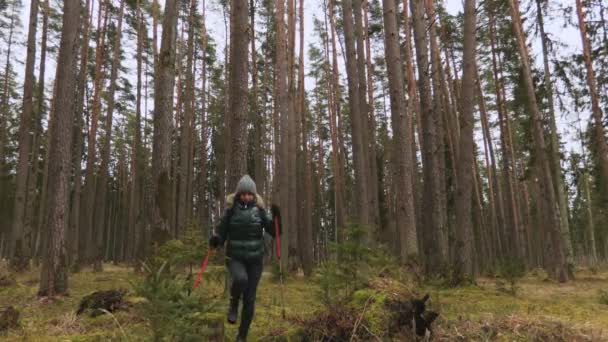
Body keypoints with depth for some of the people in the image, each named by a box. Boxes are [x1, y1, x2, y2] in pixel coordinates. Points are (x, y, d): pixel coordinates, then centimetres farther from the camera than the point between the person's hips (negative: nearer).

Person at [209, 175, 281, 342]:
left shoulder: (259, 209, -3)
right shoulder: (231, 210, -4)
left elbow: (274, 232, -4)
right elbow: (222, 233, 1)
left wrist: (276, 218, -21)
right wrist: (215, 240, -20)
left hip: (255, 259, 1)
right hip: (235, 257, -1)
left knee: (249, 299, 2)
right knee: (240, 279, -34)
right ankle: (233, 304, 0)